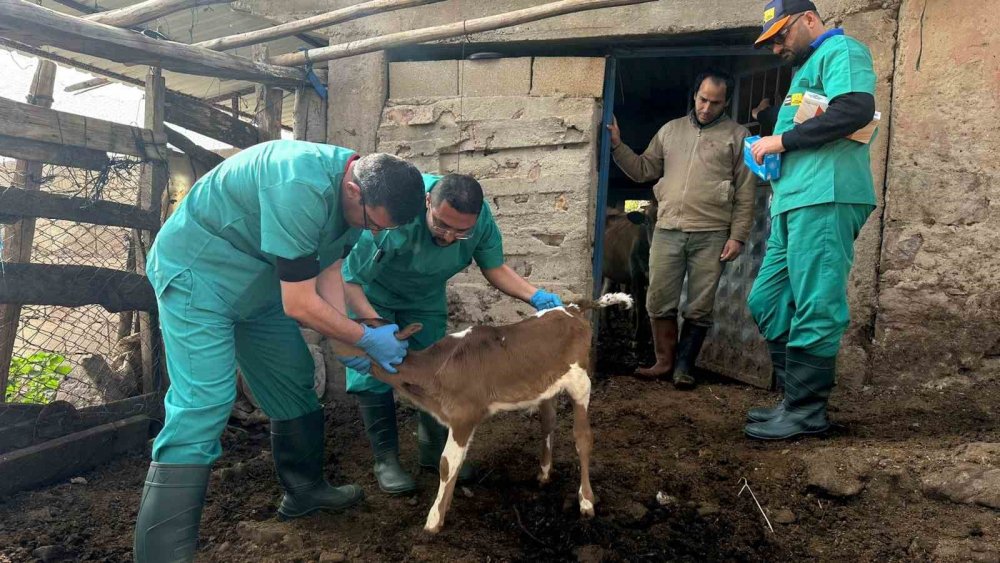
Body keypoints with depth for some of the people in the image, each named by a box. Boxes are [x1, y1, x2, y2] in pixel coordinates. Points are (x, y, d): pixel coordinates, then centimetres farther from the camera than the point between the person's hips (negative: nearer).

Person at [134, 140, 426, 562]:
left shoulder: (357, 193, -6)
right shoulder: (302, 188, -36)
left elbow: (328, 274, 2)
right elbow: (299, 305, -30)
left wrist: (352, 345, -8)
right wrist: (367, 340, -18)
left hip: (256, 281, 9)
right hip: (197, 270, -9)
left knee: (294, 381, 13)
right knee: (203, 405, -18)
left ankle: (305, 489, 31)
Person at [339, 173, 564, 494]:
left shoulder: (481, 219, -28)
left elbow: (494, 268, -12)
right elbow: (348, 281, -38)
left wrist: (536, 296, -28)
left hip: (426, 299, 4)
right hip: (371, 295, -4)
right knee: (374, 370, -8)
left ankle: (434, 451, 22)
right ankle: (385, 459, 7)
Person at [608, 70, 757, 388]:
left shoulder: (738, 136, 6)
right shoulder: (670, 130, 15)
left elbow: (745, 193, 2)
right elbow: (642, 170, 14)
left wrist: (737, 236, -5)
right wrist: (617, 146, 0)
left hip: (711, 235, -2)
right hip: (667, 231, 3)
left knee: (699, 308, 4)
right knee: (659, 302, 3)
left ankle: (684, 366, 16)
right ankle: (664, 361, 17)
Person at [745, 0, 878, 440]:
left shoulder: (841, 51, 2)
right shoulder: (806, 68, 29)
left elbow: (857, 109, -16)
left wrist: (782, 140, -11)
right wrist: (767, 119, 13)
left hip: (825, 198, -10)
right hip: (794, 202, 10)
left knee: (814, 309, -8)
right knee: (767, 302, 9)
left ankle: (807, 412, 0)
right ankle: (796, 400, 17)